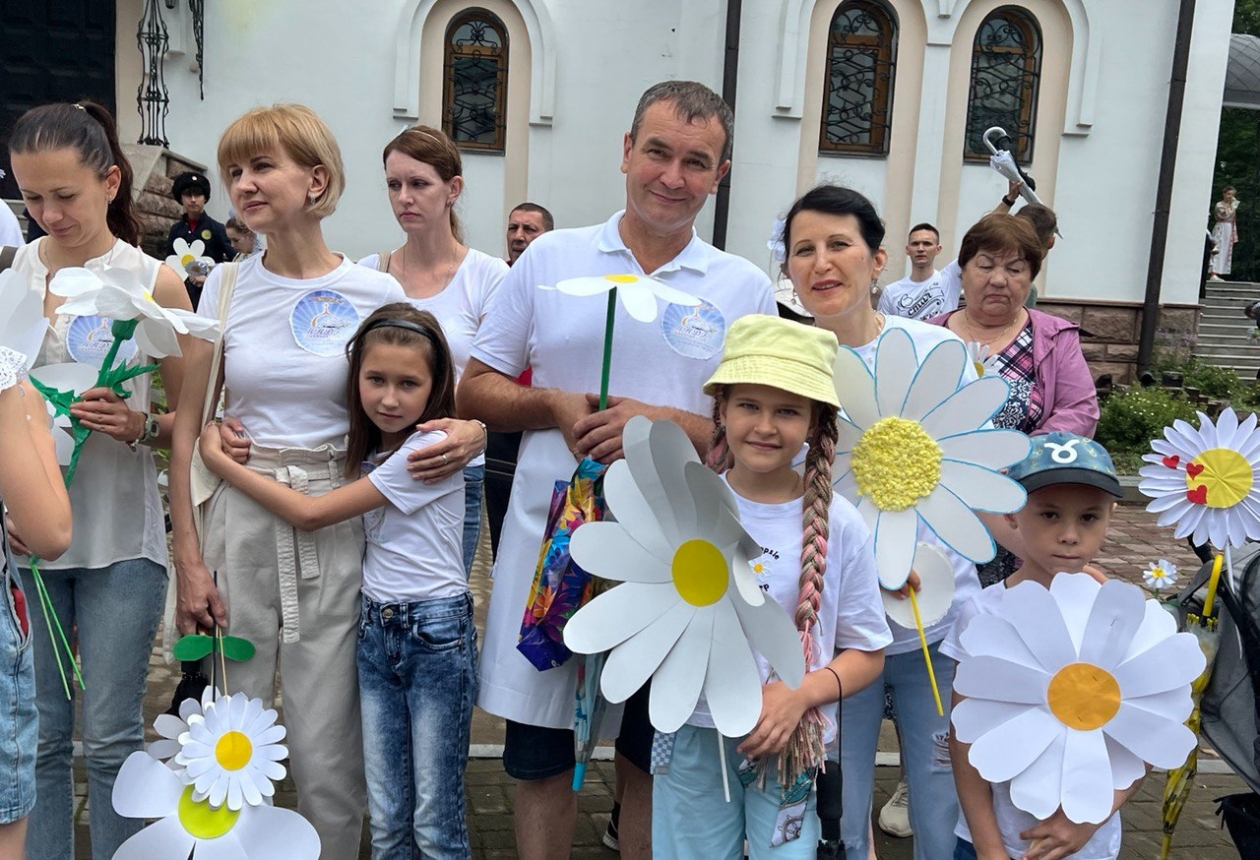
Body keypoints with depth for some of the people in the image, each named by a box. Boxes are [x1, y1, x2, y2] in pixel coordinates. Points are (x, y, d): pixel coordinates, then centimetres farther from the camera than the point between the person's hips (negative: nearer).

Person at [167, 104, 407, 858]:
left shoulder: (376, 294, -3)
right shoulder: (226, 286, 2)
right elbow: (188, 427, 3)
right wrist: (188, 561, -1)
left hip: (339, 528, -2)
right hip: (239, 520, 2)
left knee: (327, 752, 5)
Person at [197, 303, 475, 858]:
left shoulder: (432, 449, -15)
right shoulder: (369, 448, 10)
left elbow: (309, 513, -14)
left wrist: (218, 459, -7)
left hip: (436, 632, -6)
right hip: (375, 629, 7)